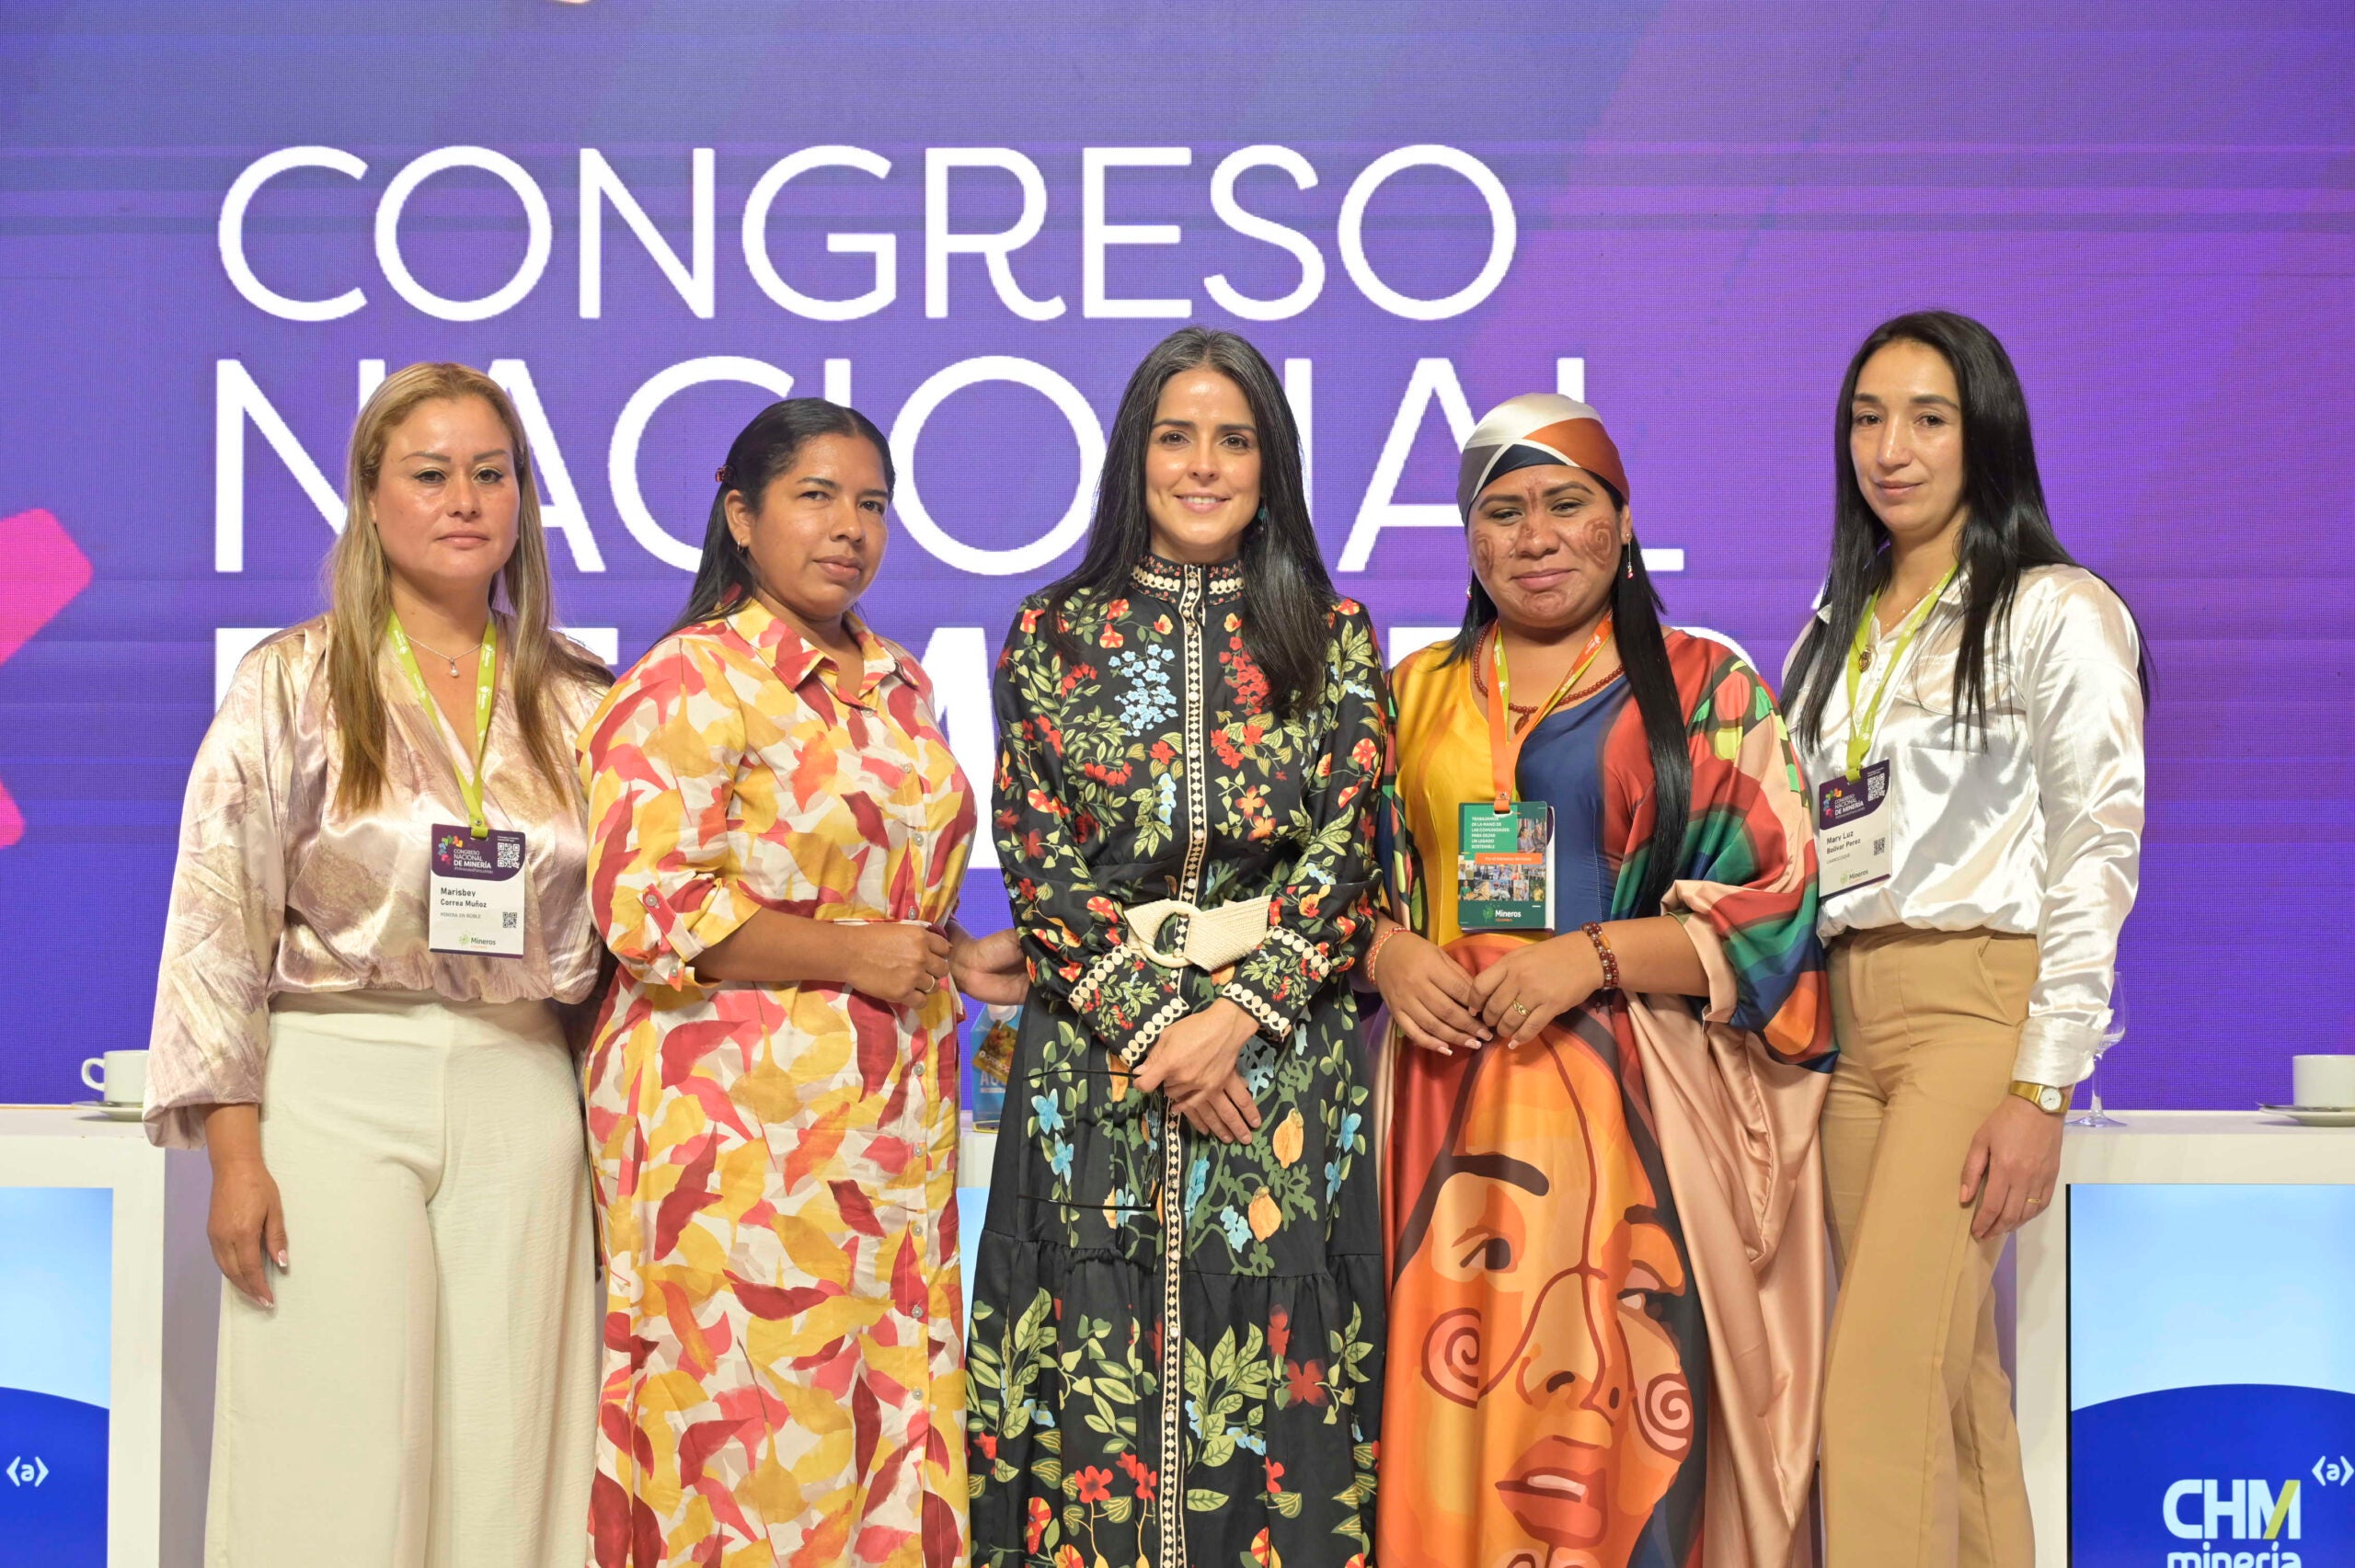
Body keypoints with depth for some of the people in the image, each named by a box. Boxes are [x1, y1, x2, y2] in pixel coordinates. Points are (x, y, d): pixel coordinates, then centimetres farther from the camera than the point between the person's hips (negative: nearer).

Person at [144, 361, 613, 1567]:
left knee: (505, 1459, 3)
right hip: (337, 1087, -2)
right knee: (340, 1463, -3)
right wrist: (233, 1143, -9)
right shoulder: (293, 683, 2)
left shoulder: (577, 700, 10)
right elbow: (220, 921, -2)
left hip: (522, 1094, 3)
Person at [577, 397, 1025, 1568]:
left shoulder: (899, 687, 17)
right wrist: (854, 957, -15)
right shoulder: (689, 683, -7)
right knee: (757, 1432, -5)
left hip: (893, 1117, 7)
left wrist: (956, 962, 9)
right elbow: (647, 906, -16)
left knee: (888, 1418, 6)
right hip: (738, 1120, -7)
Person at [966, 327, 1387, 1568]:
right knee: (1098, 1383, 0)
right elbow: (1036, 860, 1)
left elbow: (1344, 855, 0)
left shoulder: (1333, 638, 7)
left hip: (1285, 1056, 0)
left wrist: (1235, 1017, -12)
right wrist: (1151, 1021, -10)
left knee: (1266, 1375, 0)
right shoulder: (1053, 635, 7)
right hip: (1093, 1052, 0)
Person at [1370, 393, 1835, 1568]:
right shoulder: (1416, 696, 15)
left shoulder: (1705, 691, 4)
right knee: (1449, 1406, 0)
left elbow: (1777, 907, -2)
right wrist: (1390, 955, -5)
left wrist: (1595, 955, -14)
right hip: (1450, 1106, 3)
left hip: (1638, 1113, -3)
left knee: (1611, 1406, -8)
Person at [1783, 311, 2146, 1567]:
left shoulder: (2058, 616, -1)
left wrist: (2042, 1087, -15)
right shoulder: (1835, 637, 18)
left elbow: (2096, 857, -7)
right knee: (1954, 1386, 8)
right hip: (1846, 1016, 6)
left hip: (1977, 1007, -6)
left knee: (1879, 1399, -14)